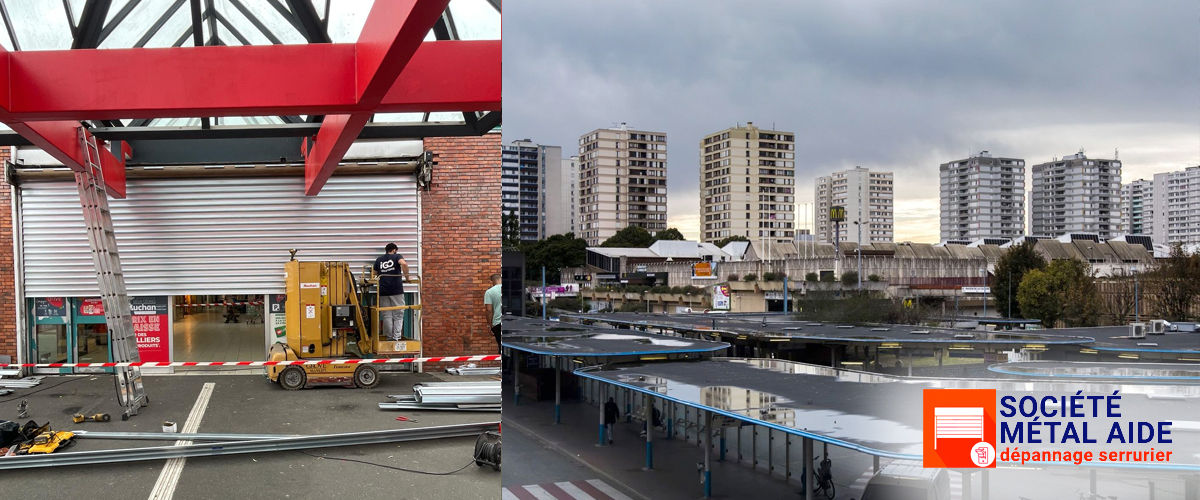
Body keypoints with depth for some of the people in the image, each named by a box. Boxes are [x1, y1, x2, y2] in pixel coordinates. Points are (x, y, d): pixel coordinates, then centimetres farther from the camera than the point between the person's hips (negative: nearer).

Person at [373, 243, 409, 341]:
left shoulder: (379, 259, 16)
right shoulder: (397, 256, 4)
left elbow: (375, 273, 22)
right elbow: (404, 264, -17)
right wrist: (406, 276, -7)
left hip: (383, 291, 3)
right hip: (396, 290, -3)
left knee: (386, 315, 7)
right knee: (398, 315, 2)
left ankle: (390, 337, 6)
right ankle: (396, 337, -5)